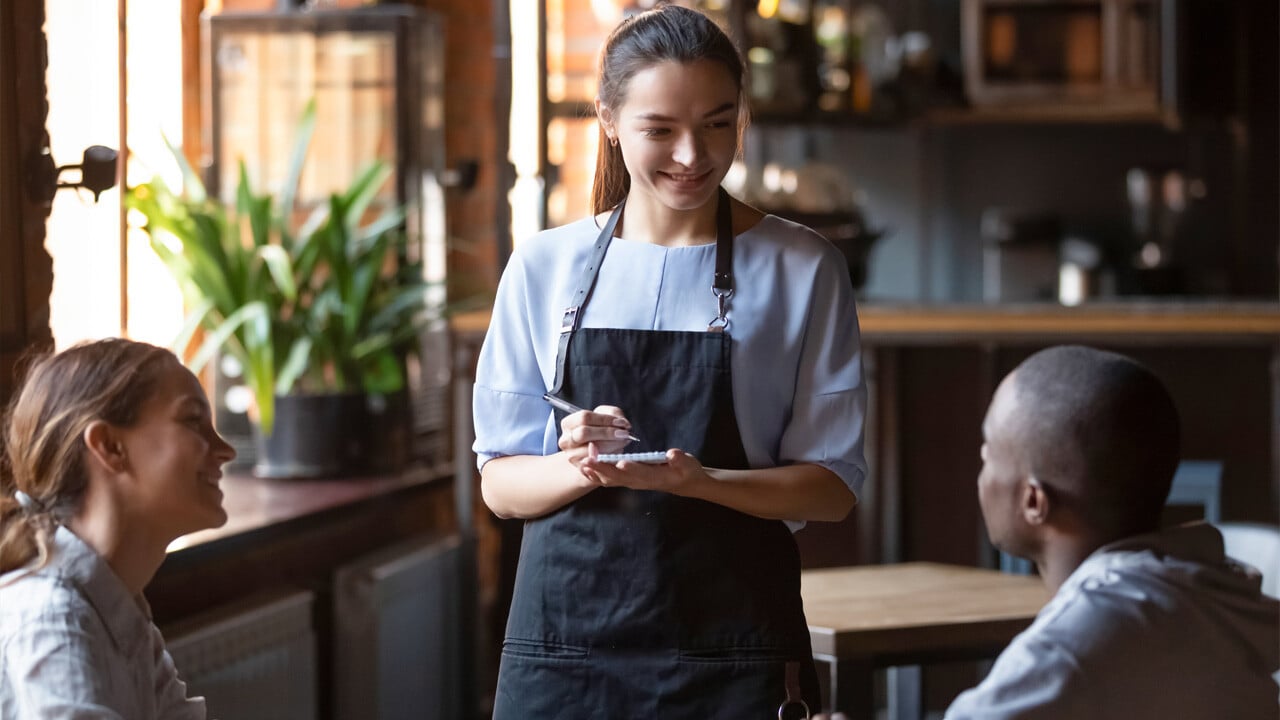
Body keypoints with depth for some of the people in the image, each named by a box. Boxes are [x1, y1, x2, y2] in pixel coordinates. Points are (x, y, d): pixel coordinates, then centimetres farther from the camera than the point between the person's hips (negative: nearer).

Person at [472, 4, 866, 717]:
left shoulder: (803, 270, 1)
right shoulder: (544, 267, 5)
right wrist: (578, 469, -16)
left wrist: (699, 481, -18)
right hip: (565, 635, 1)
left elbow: (833, 484, -1)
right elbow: (500, 482, 5)